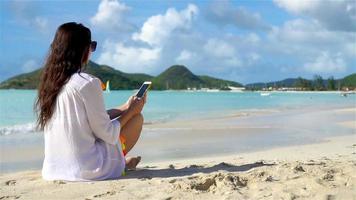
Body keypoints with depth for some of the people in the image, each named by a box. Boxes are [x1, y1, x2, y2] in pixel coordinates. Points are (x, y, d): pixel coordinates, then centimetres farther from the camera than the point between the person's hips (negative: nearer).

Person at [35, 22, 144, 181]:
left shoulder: (48, 82, 4)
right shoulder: (88, 83, -19)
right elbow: (107, 134, -13)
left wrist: (124, 108, 19)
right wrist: (131, 111, 3)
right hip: (86, 171, -8)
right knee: (137, 117, 8)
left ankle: (121, 162, 23)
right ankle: (119, 164, 22)